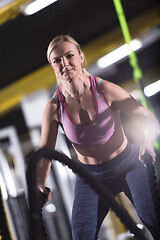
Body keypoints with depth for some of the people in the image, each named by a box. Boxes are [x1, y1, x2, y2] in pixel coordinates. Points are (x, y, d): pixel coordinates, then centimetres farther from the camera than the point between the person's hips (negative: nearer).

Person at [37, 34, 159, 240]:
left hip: (128, 164, -1)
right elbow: (44, 154, -6)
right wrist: (39, 186, -24)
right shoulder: (54, 108, -12)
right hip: (90, 176, 2)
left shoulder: (105, 90, -16)